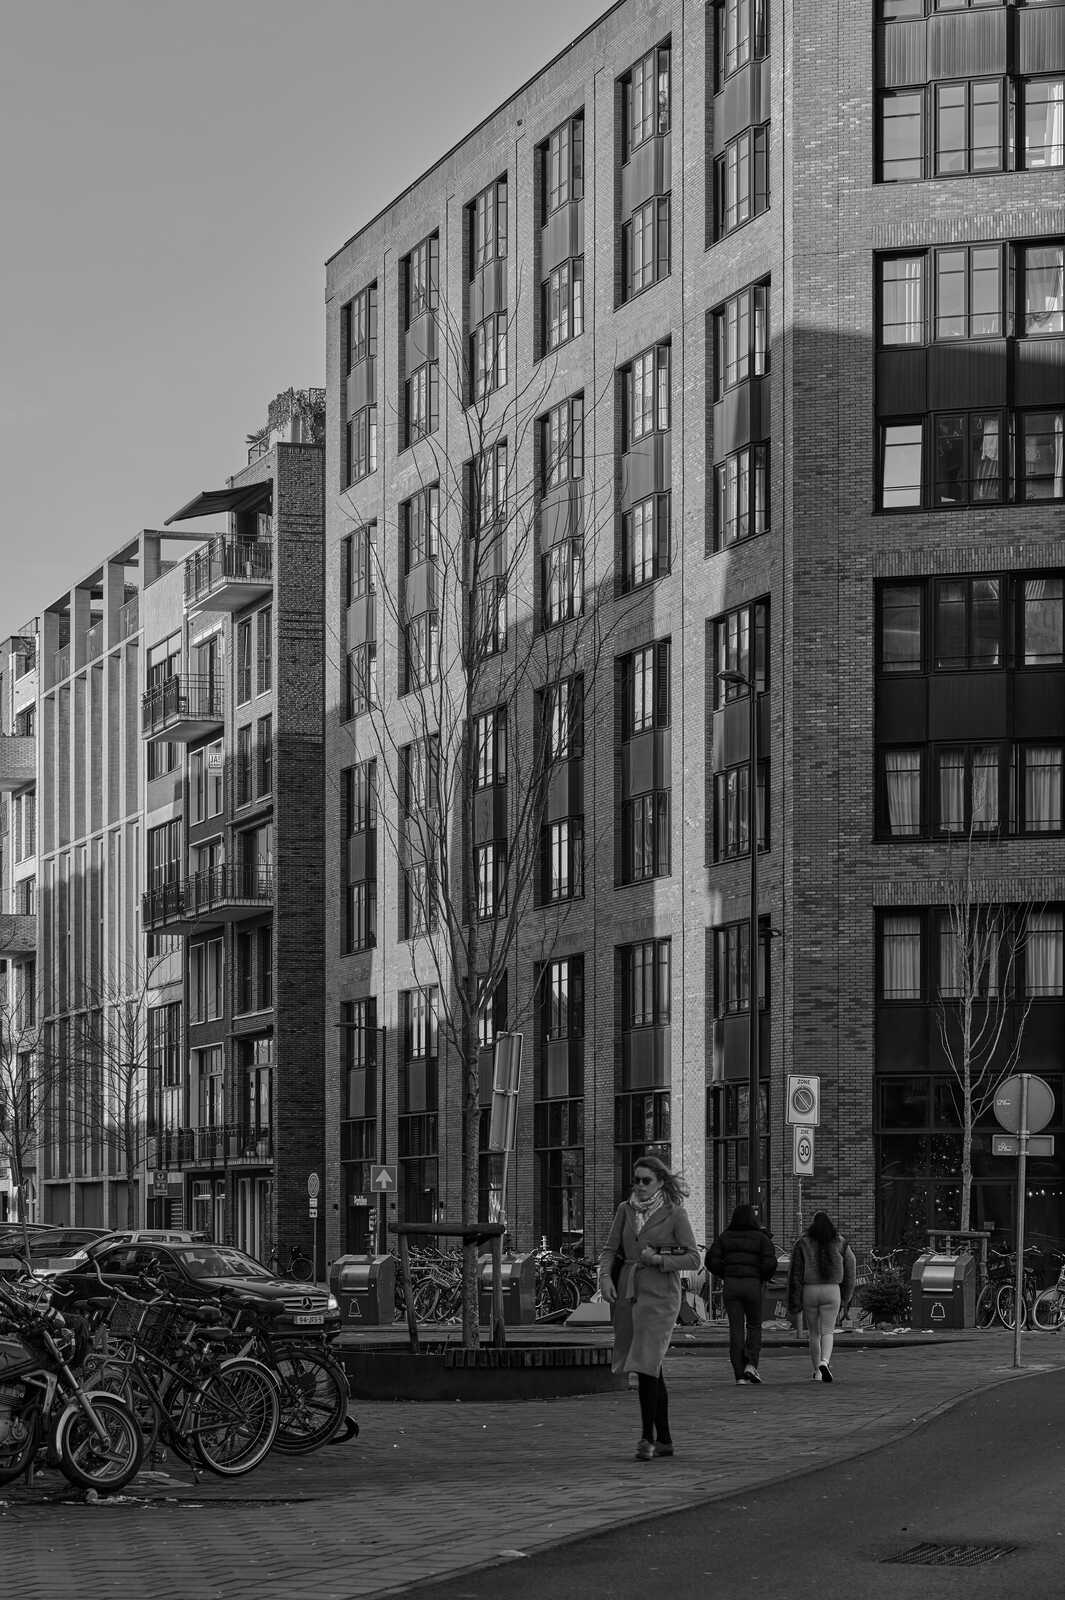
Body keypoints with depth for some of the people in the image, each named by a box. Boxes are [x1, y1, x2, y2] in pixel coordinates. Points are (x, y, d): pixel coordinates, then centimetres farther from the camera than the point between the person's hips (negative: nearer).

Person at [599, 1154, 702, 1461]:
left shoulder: (675, 1213, -3)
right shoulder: (625, 1210, 9)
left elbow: (693, 1259, -4)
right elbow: (610, 1249, 7)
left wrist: (659, 1260, -15)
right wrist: (605, 1277, -10)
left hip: (659, 1296, -5)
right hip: (628, 1294, 5)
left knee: (646, 1364, -16)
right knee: (652, 1370, 10)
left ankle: (647, 1438, -12)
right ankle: (664, 1440, 16)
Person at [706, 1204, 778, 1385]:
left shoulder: (725, 1237, 8)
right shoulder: (761, 1238, 2)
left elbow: (711, 1260, -1)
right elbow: (770, 1262, -10)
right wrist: (763, 1278, 8)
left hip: (730, 1286, 2)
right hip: (752, 1285, -2)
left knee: (736, 1329, 4)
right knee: (754, 1326, 15)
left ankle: (740, 1376, 0)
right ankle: (751, 1364, -4)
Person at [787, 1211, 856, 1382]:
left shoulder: (802, 1244, 0)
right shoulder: (840, 1243, 3)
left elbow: (795, 1275, -2)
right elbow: (850, 1269, 8)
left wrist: (794, 1306, 1)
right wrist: (846, 1296, 22)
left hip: (809, 1291, 0)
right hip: (832, 1290, 0)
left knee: (814, 1333, 14)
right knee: (828, 1331, 2)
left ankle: (816, 1372, 18)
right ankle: (824, 1362, -23)